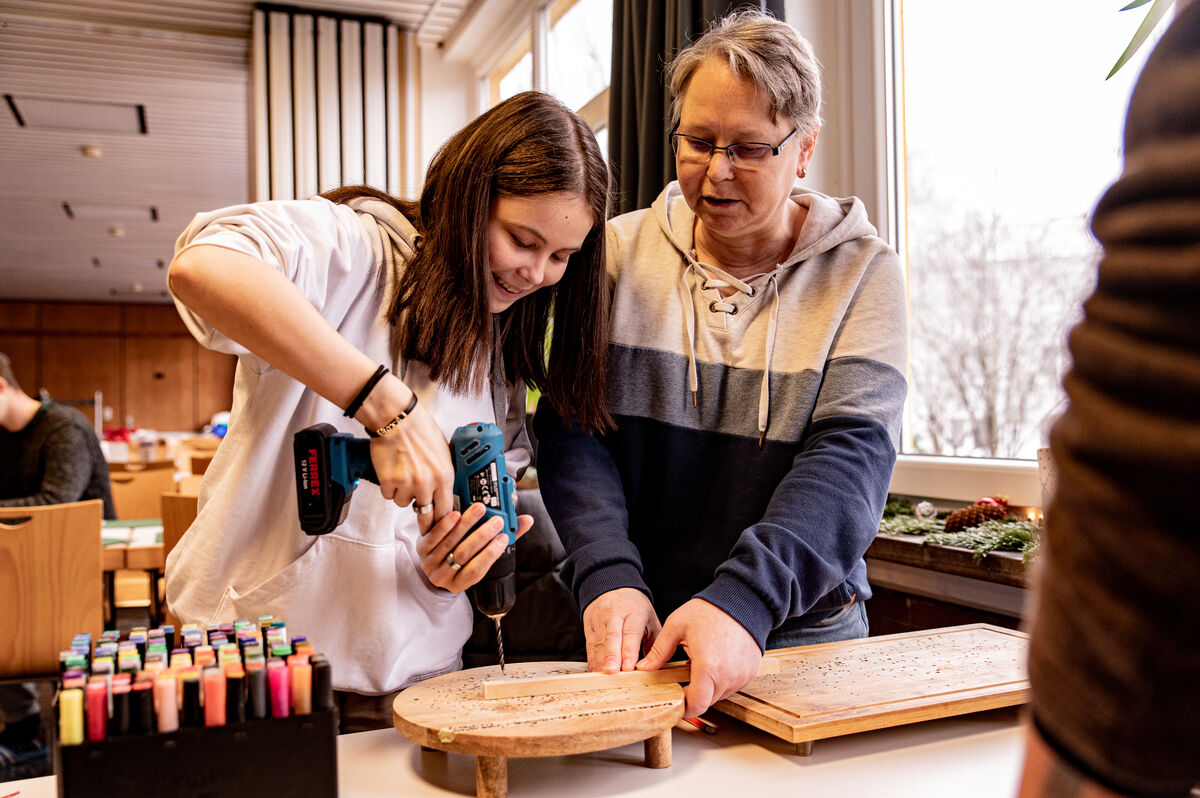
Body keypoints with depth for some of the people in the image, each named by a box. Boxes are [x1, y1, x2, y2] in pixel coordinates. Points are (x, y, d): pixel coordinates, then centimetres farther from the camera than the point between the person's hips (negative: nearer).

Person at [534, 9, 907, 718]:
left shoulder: (863, 273, -1)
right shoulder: (620, 252, 3)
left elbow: (849, 456, -12)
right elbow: (573, 431, -4)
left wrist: (743, 600, -28)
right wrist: (610, 579, -20)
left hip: (799, 632, 0)